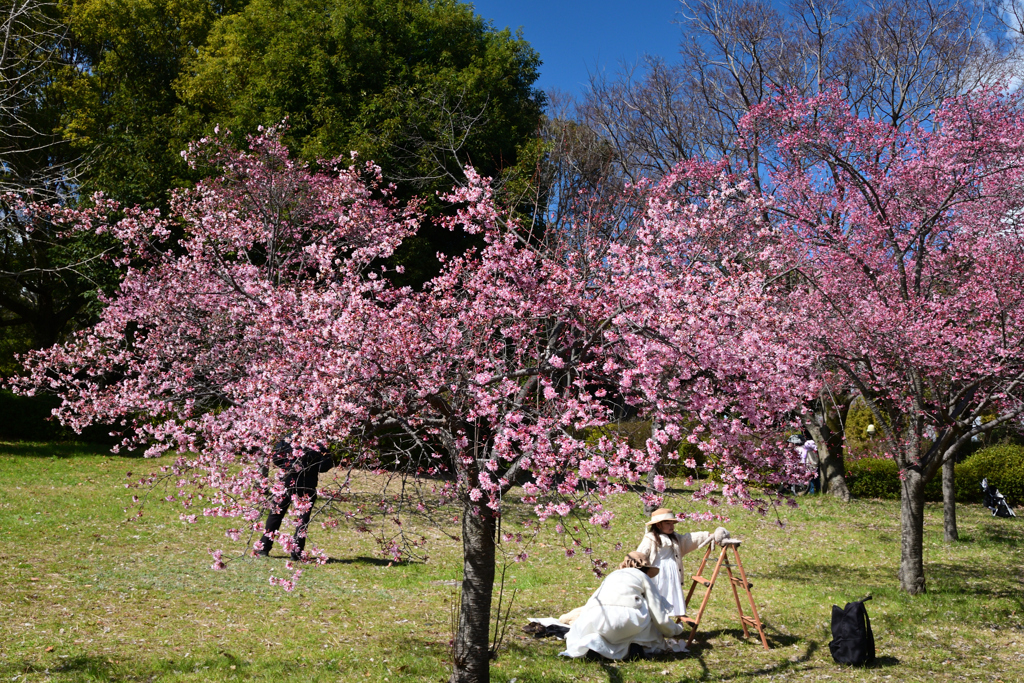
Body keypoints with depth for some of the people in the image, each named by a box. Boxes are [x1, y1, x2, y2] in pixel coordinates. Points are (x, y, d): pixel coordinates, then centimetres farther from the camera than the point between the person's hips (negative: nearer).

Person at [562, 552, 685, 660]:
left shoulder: (611, 576, 35)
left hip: (596, 620, 2)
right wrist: (675, 630, 37)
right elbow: (660, 617, 18)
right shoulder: (642, 577, 24)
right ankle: (637, 644, 8)